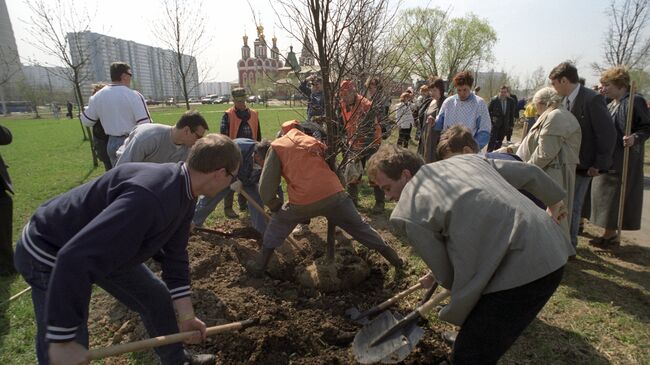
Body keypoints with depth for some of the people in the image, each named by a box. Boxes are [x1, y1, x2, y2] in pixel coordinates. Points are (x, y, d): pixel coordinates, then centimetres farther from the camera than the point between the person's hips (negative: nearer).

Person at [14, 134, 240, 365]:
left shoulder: (183, 195, -8)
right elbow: (75, 260, -42)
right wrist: (62, 340, -33)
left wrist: (186, 316, 3)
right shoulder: (151, 198, -41)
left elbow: (174, 254, 1)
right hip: (49, 253, -8)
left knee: (157, 297, 14)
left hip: (104, 248, 9)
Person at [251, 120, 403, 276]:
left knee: (277, 224, 26)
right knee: (360, 227, 21)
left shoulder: (277, 146, 15)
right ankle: (393, 258, 31)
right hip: (334, 194, 2)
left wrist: (275, 206, 21)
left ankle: (260, 266, 29)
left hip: (303, 201, -2)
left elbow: (266, 185, 8)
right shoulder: (313, 141, 26)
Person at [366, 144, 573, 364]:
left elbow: (447, 276, 2)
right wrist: (554, 201, 40)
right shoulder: (467, 159, 13)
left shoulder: (407, 212, -6)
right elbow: (530, 173, 21)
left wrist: (433, 280, 26)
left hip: (517, 271, -9)